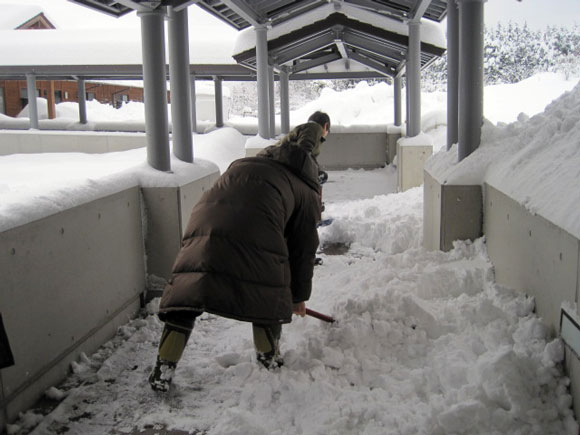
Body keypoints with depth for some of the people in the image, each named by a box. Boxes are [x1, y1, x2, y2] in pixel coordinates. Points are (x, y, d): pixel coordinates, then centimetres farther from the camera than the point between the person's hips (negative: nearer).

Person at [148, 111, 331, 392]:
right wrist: (299, 296, 36)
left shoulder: (246, 165, 37)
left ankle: (163, 370, 16)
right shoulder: (306, 190, 25)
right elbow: (304, 248, 26)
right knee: (269, 293, 21)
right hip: (254, 238, -3)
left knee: (185, 293, 14)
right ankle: (269, 359, 37)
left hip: (206, 224, 4)